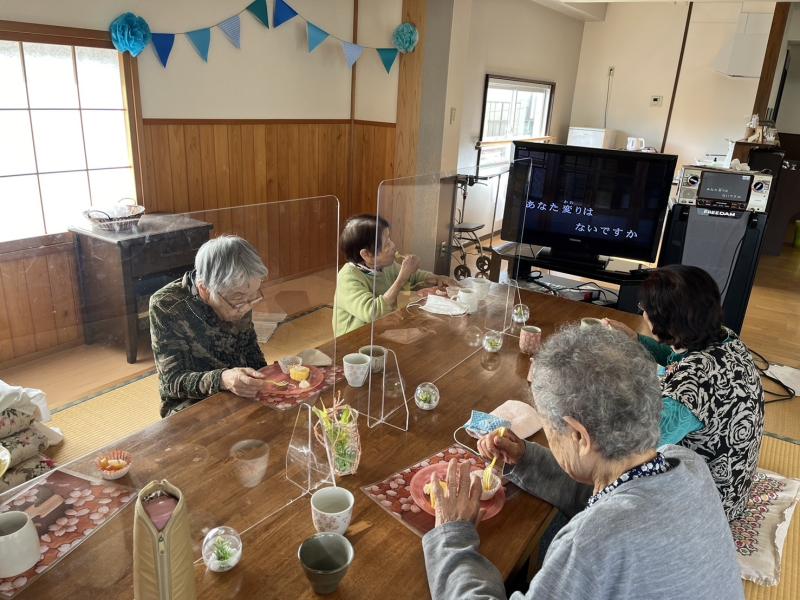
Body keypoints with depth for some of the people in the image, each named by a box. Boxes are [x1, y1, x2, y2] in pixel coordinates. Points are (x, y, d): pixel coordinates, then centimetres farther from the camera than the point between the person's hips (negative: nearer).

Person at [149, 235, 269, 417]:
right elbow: (172, 380, -22)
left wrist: (263, 381, -6)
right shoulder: (166, 306, -22)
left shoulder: (239, 296, -8)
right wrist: (222, 380, -40)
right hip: (189, 402, -3)